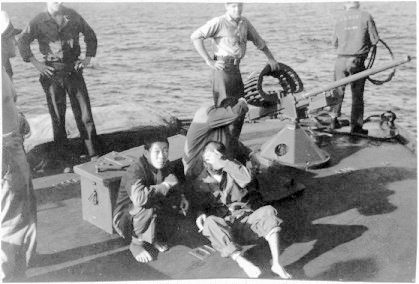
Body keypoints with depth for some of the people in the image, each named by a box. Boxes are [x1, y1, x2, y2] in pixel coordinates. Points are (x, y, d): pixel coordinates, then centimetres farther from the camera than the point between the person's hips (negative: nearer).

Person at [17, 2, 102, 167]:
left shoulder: (73, 16, 4)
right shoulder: (39, 22, -2)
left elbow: (90, 35, 17)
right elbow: (22, 41, 3)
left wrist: (88, 57, 7)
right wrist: (37, 64, -4)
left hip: (73, 69, 2)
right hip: (52, 72, -1)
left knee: (84, 113, -2)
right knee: (57, 116, 4)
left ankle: (94, 155, 2)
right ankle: (62, 157, 14)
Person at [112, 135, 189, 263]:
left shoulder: (165, 166, -5)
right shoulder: (135, 171, -28)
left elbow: (174, 184, 19)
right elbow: (139, 198, -48)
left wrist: (181, 197, -1)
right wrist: (165, 185, -36)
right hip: (125, 219, -7)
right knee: (148, 208, -36)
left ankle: (156, 235, 6)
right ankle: (137, 243, -11)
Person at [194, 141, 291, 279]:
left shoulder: (232, 171, 2)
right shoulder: (203, 182, 6)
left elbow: (246, 178, -22)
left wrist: (224, 162, -23)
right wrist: (201, 215, -12)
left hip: (247, 221, 0)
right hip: (224, 225, 0)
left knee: (268, 211, -27)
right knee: (210, 222, -32)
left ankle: (276, 264, -35)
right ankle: (242, 262, -44)